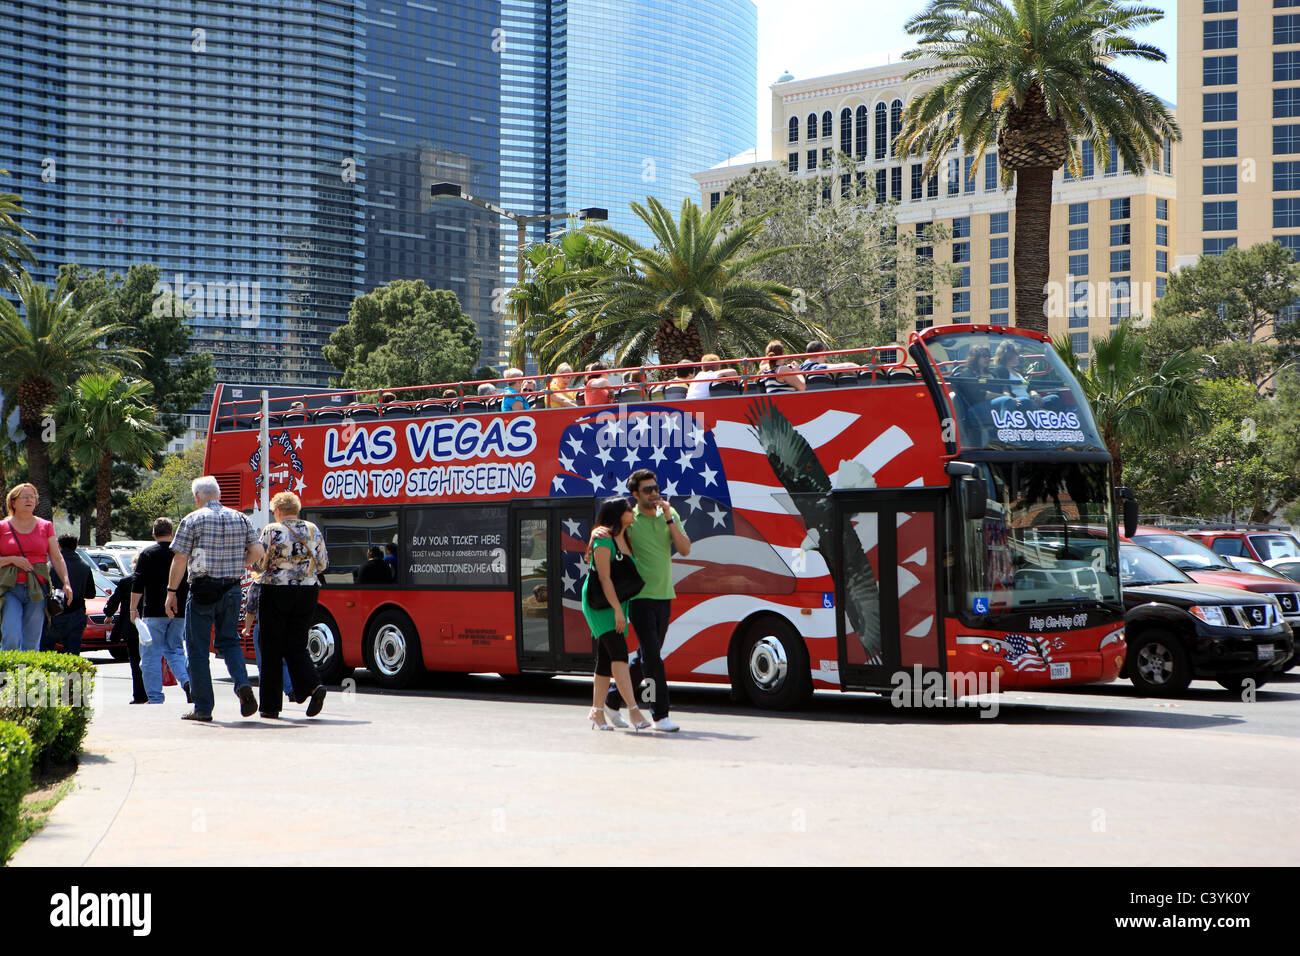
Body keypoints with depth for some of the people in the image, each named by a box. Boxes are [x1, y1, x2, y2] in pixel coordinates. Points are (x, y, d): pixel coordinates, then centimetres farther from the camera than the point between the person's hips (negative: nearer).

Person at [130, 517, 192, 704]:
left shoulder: (147, 553, -3)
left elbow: (138, 584, -8)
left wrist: (133, 608, -3)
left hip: (154, 612, -4)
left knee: (151, 656, 2)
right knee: (175, 650, 15)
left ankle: (155, 699, -1)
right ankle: (187, 681, -10)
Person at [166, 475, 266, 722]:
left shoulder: (192, 520, -4)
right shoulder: (241, 519, 7)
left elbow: (180, 559, -8)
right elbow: (257, 551, 2)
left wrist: (171, 592, -3)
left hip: (202, 590, -4)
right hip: (231, 590, 4)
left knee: (198, 648, 5)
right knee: (229, 642, 16)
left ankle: (203, 708, 4)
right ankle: (243, 685, -10)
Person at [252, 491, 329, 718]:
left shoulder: (272, 531, -8)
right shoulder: (313, 530, 5)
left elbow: (260, 564, -7)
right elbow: (322, 564, 8)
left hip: (276, 591, -4)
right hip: (308, 592, 4)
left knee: (272, 648, 5)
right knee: (297, 646, 12)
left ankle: (270, 706, 7)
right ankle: (313, 685, -13)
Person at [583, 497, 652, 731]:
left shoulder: (624, 540, 13)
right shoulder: (604, 541, -13)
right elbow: (604, 578, -17)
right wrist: (617, 609, -20)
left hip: (617, 603, 9)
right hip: (600, 604, -9)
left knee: (606, 658, 8)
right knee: (619, 652, -16)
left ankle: (597, 712, 13)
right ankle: (632, 709, -22)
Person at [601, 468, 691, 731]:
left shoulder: (669, 514, 8)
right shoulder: (628, 519, -4)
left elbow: (685, 550, -1)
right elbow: (602, 529, 6)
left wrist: (669, 519, -11)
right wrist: (597, 533, -19)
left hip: (664, 596, 5)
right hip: (640, 597, -5)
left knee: (645, 657, 12)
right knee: (652, 657, -11)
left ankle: (612, 700, 27)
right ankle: (660, 715, -10)